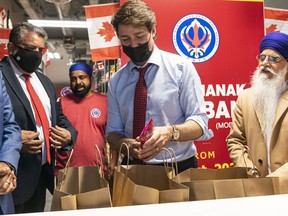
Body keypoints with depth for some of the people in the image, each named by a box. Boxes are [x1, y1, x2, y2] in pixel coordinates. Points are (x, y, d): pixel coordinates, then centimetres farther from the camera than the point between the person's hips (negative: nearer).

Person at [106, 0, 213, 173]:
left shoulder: (181, 67, -3)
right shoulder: (116, 82, 6)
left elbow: (199, 122, -6)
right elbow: (113, 131, 7)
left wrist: (170, 132, -26)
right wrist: (125, 144, -15)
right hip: (133, 169, 3)